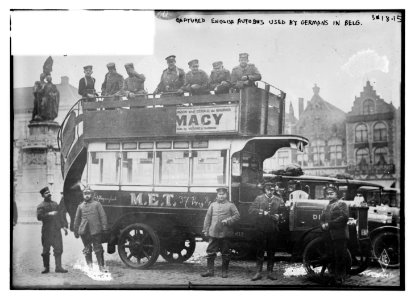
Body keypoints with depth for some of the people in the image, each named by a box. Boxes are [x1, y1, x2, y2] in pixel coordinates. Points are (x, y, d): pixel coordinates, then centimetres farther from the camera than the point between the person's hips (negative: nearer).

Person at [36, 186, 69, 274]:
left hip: (57, 230, 4)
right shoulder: (41, 206, 0)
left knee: (58, 249, -1)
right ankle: (46, 267, 16)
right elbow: (39, 217, -15)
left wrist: (64, 226, 14)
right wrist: (49, 214, -22)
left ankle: (58, 267, 3)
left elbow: (60, 215, 20)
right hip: (47, 231, -4)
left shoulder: (55, 204, 16)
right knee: (46, 250, 4)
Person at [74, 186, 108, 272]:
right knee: (87, 249, 6)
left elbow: (102, 216, 1)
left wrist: (104, 226, -9)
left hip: (96, 230, -2)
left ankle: (101, 266, 5)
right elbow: (77, 219, 18)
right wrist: (76, 231, 16)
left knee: (98, 249, -1)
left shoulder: (97, 204, 7)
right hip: (84, 231, 2)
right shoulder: (80, 206, 14)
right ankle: (89, 265, 16)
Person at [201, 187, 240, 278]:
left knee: (225, 253, 4)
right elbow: (207, 218, 11)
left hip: (225, 233, -2)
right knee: (211, 252, 0)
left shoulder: (230, 205, 6)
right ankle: (210, 270, 7)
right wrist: (205, 230, 6)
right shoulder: (213, 205, 12)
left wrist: (228, 221, -15)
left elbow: (237, 215, -2)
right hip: (213, 233, 2)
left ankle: (224, 271, 13)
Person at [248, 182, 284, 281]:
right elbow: (251, 210, -3)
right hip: (261, 229, -1)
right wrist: (262, 213, -14)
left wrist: (278, 216, -9)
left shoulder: (279, 200, 10)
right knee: (260, 251, 1)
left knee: (271, 251, 7)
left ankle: (270, 272, 15)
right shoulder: (259, 199, 6)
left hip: (273, 230, 2)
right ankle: (258, 272, 6)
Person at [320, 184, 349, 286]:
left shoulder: (341, 204, -2)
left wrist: (329, 224, -15)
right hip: (329, 237, 7)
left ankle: (340, 278, -2)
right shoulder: (326, 207, 22)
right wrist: (323, 225, -1)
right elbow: (322, 219, 24)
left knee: (340, 257, -6)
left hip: (339, 235, -7)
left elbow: (344, 217, -14)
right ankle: (334, 276, 14)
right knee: (332, 257, 8)